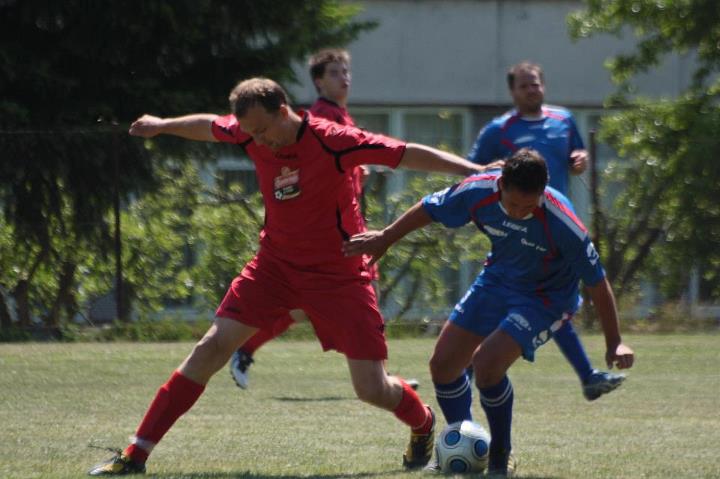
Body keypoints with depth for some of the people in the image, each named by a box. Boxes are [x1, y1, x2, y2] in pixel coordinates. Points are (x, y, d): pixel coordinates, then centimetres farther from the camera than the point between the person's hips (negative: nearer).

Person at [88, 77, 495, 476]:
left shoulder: (332, 141, -22)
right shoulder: (251, 135, -7)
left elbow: (410, 155, -20)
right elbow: (207, 126, 15)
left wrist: (474, 170, -25)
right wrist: (162, 126, 31)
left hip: (338, 274, -4)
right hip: (276, 262, 4)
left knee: (373, 390, -8)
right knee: (212, 348, -9)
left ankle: (423, 424, 29)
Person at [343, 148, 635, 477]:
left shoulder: (561, 223, -34)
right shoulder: (479, 192, -24)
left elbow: (596, 282, -23)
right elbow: (429, 210, -2)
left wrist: (614, 344, -18)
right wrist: (385, 238, 11)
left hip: (546, 298, -5)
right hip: (497, 280, 5)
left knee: (487, 363, -24)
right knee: (443, 363, 2)